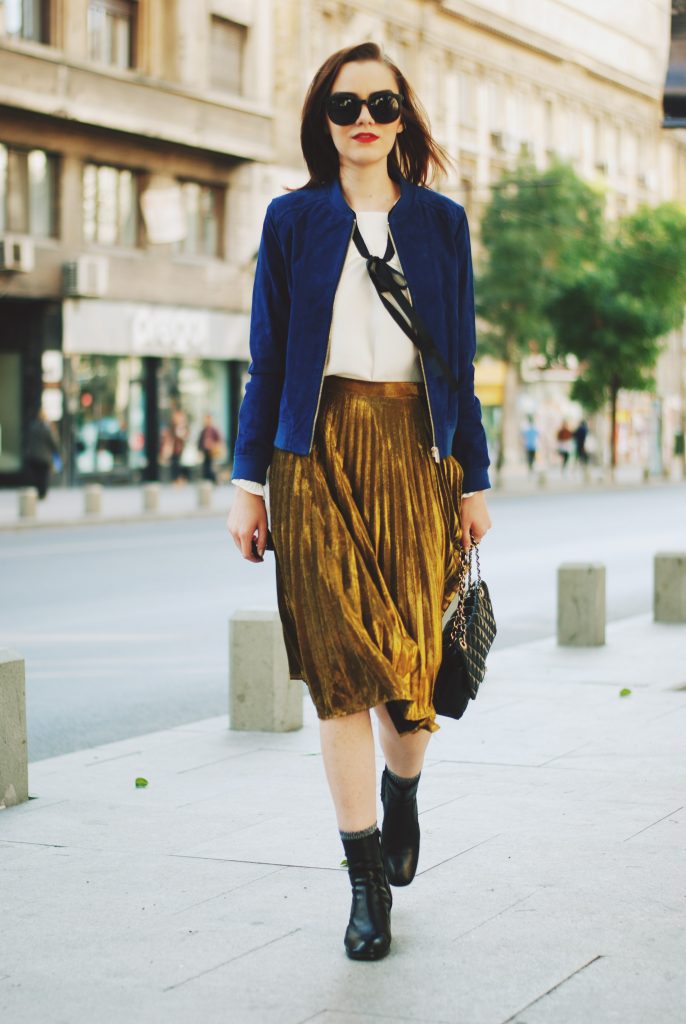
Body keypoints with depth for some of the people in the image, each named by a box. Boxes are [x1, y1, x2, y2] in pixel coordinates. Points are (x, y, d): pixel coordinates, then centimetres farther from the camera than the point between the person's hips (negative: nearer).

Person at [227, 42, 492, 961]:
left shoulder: (441, 222, 10)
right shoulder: (293, 220, 8)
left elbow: (460, 360, 10)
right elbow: (268, 360, 7)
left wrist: (474, 481, 7)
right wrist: (248, 479, 1)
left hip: (413, 453, 1)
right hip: (319, 456, 0)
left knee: (413, 654, -4)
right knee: (339, 663, -4)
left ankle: (402, 789, 30)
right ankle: (367, 878, 5)